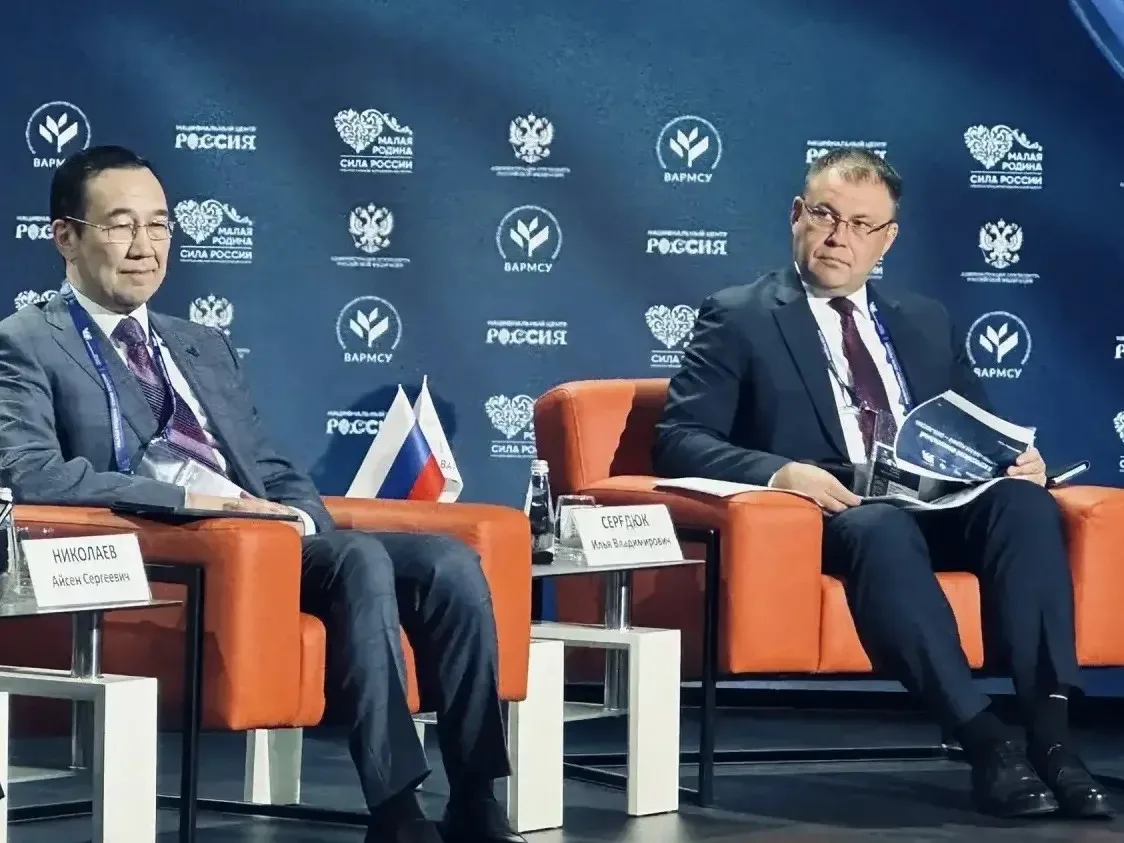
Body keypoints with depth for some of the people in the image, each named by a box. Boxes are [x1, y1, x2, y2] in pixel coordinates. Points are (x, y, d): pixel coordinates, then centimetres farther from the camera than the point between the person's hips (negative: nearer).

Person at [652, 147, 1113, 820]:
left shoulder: (926, 322, 26)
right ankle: (985, 740, -42)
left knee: (1025, 501, -29)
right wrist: (779, 472, -20)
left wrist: (1015, 457, -1)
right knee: (881, 528, -39)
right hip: (832, 512, -4)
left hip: (941, 506, 4)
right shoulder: (739, 318, 11)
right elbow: (679, 438, 0)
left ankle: (1049, 731, -38)